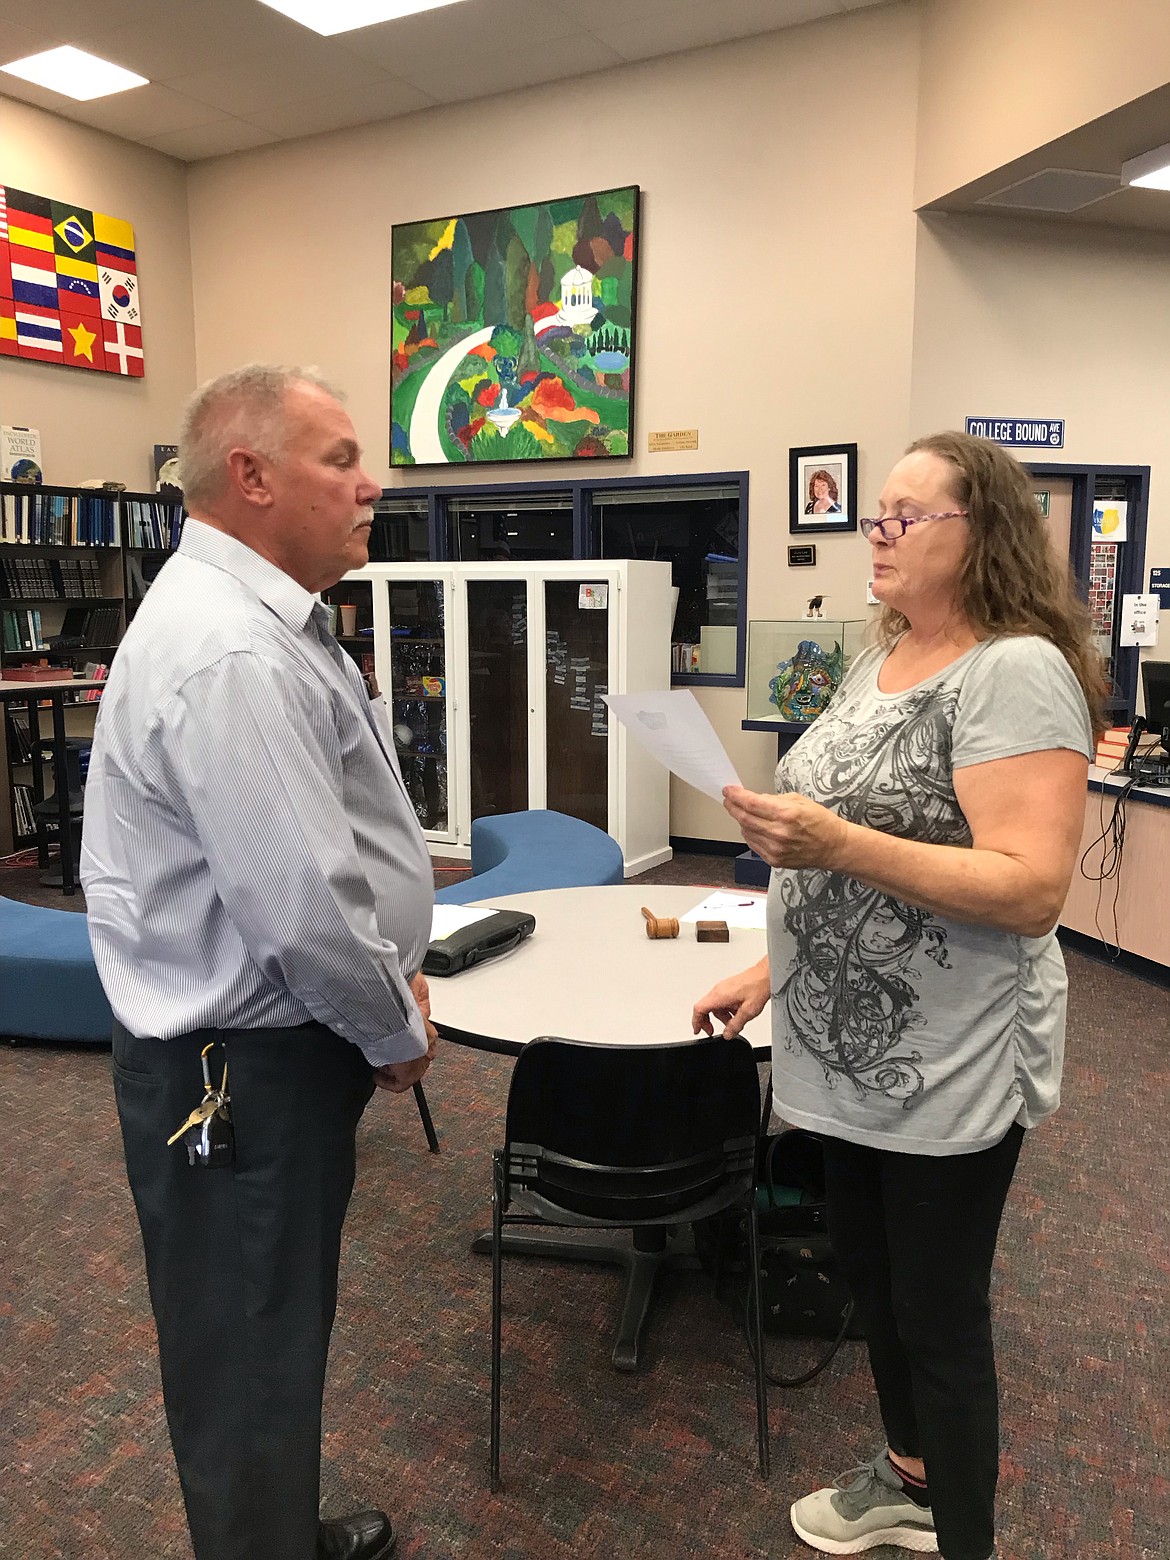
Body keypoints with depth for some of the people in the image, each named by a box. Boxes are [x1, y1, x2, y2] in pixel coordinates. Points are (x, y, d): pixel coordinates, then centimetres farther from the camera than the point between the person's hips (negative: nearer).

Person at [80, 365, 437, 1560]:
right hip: (244, 1068, -11)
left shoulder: (257, 617, 9)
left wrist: (392, 970, 10)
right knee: (248, 1358, 11)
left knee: (275, 1333, 27)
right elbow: (306, 910, -28)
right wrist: (399, 1032, -11)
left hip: (267, 1037, 11)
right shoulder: (231, 656, -26)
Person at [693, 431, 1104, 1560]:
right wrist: (774, 969, 13)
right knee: (868, 1276, 23)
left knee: (938, 1313, 9)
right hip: (847, 1050, 8)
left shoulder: (1015, 672, -17)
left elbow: (1030, 889, -25)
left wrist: (835, 842, -34)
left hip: (947, 1071, -8)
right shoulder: (878, 664, 10)